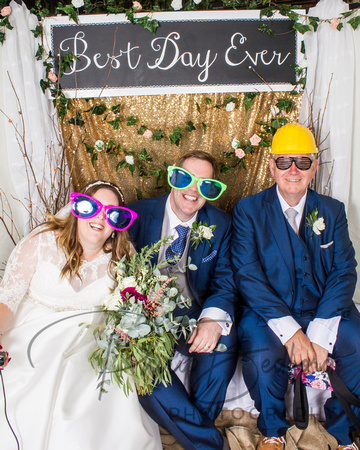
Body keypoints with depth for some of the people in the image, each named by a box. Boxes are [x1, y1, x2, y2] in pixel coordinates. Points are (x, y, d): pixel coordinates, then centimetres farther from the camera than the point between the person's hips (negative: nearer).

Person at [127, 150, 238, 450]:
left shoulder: (220, 225, 1)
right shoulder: (137, 215, -5)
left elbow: (225, 283, -3)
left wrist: (213, 319, -26)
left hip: (192, 314, 1)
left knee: (224, 341, -29)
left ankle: (199, 423, -2)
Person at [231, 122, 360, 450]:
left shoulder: (332, 211, 8)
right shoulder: (248, 210, 0)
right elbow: (246, 273, -9)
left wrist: (319, 334, -16)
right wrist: (289, 330, -20)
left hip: (324, 312, 3)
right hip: (269, 312, -2)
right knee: (260, 354, -30)